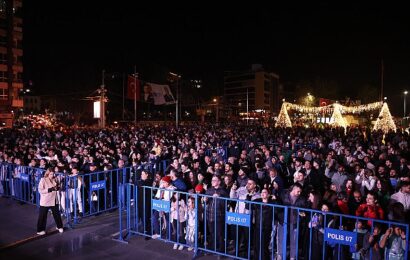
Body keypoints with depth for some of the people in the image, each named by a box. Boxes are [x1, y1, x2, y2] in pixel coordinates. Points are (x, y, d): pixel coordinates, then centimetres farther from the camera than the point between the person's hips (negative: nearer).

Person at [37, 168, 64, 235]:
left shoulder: (54, 179, 4)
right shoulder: (43, 180, -11)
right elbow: (40, 190, -17)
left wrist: (57, 188, -5)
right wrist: (50, 189, -25)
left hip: (54, 200, 5)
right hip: (45, 201, -5)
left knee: (57, 214, 13)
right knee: (42, 216, 6)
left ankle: (59, 226, 29)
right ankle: (40, 230, 19)